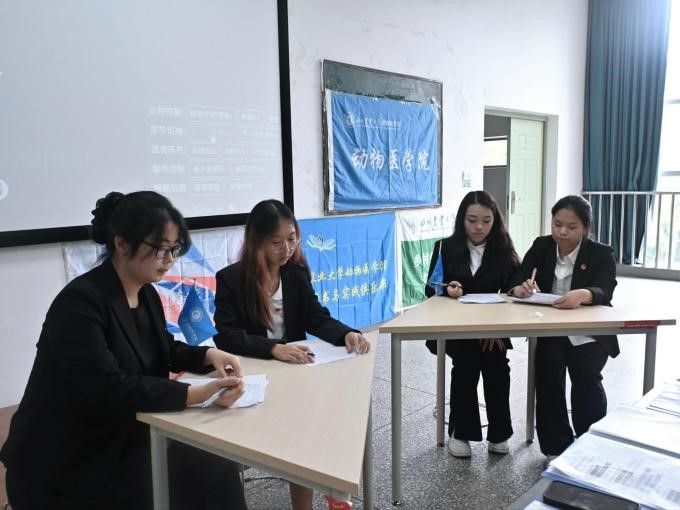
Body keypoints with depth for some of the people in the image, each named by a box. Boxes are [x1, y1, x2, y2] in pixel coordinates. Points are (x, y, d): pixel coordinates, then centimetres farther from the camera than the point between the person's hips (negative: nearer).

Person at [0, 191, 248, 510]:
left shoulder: (147, 294, 3)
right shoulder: (79, 302, -23)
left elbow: (164, 350, 15)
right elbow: (108, 390, -30)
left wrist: (209, 356, -5)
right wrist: (196, 394, -37)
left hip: (120, 439, 8)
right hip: (65, 462, -8)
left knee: (213, 468, -8)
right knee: (199, 475, -19)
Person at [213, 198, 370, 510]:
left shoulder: (297, 273, 4)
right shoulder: (230, 279, -10)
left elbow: (318, 318, 1)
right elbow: (226, 336, -19)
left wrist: (346, 334, -21)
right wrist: (273, 348, -35)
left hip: (294, 367, 4)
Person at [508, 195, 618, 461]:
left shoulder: (601, 254, -4)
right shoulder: (541, 246, 4)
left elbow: (605, 291, -22)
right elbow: (515, 281, -3)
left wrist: (582, 295, -45)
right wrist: (521, 289, -29)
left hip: (589, 334, -1)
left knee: (586, 376, -22)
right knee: (547, 370, -22)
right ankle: (556, 448, -8)